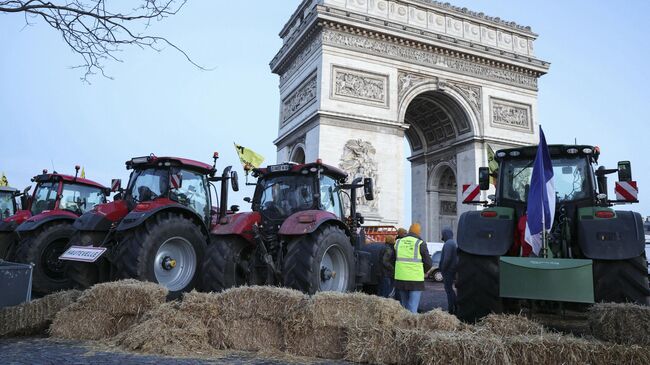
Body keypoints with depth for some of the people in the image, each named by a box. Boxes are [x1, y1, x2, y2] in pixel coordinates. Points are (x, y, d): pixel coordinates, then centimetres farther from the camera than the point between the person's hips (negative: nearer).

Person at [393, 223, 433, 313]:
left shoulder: (398, 242, 8)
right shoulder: (420, 243, -4)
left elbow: (393, 259, 10)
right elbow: (428, 263, -1)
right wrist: (423, 271, 18)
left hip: (400, 279, 4)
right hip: (415, 280, -4)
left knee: (404, 306, 17)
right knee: (413, 308, -2)